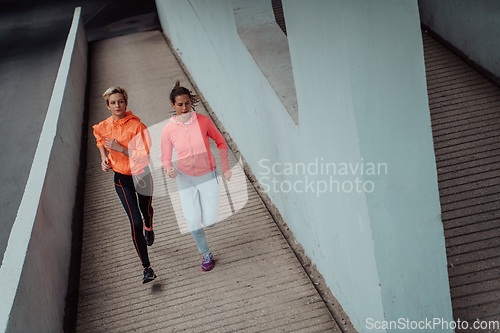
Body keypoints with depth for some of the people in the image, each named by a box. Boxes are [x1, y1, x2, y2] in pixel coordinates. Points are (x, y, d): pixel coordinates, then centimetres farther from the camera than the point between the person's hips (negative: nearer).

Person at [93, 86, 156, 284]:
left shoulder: (137, 126, -19)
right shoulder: (103, 127, -7)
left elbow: (145, 156, -24)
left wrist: (120, 148, -31)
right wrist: (104, 157, 4)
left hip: (142, 175, -1)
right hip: (122, 179, 1)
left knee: (146, 211, 24)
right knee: (135, 222, -10)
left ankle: (149, 228, 64)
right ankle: (147, 268, -3)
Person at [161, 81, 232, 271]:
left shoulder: (203, 121, -15)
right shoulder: (168, 130, -14)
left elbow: (221, 142, 0)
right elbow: (166, 158, -4)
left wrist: (225, 168, -1)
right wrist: (169, 170, -26)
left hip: (208, 176, 0)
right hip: (185, 178, 0)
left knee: (210, 222, -2)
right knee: (193, 222, -4)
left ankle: (206, 203, 35)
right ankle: (206, 254, 23)